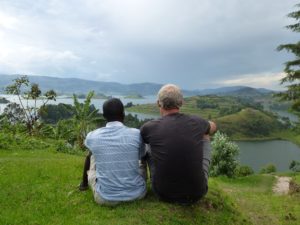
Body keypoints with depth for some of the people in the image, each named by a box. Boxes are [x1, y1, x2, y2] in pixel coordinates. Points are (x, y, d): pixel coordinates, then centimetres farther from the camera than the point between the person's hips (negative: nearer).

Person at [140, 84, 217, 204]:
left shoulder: (149, 127, -12)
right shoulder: (196, 122, -7)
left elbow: (141, 138, 15)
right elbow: (213, 127, 19)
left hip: (164, 194, 0)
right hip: (197, 193, 1)